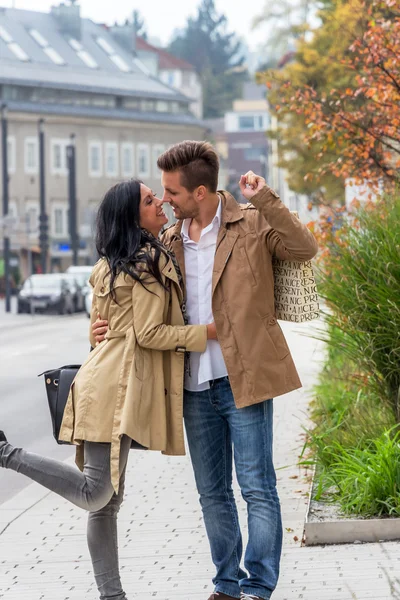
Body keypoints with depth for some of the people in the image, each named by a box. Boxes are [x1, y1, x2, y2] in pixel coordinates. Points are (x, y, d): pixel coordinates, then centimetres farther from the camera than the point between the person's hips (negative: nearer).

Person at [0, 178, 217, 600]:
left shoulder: (110, 265, 18)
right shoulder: (151, 262, -9)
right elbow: (148, 333, -13)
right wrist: (207, 332, -5)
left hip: (106, 377, 10)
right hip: (119, 387, -10)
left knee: (107, 498, 8)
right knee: (96, 493, -12)